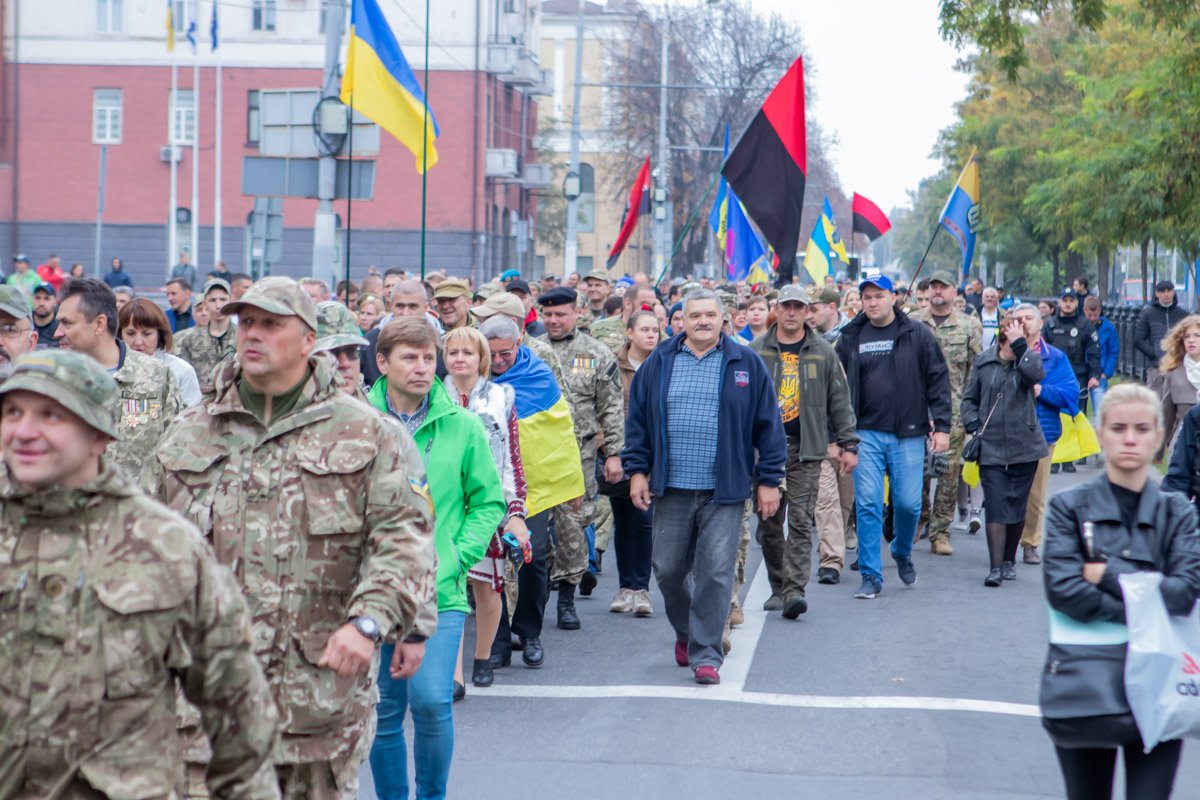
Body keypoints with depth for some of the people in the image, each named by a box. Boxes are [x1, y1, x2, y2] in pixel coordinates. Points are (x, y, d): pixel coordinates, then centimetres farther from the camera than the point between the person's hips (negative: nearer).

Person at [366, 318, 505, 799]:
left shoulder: (462, 426, 1)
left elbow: (489, 501, 8)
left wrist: (457, 556, -3)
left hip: (440, 593, -1)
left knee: (431, 700, -13)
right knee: (383, 710, 8)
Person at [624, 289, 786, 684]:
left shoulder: (746, 364, 3)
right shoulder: (659, 363, 7)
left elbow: (767, 425, 4)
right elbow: (638, 420, 11)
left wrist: (768, 480, 1)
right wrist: (637, 470, 3)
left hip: (724, 491, -2)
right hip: (671, 489, 2)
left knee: (715, 572, -5)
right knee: (668, 570, 7)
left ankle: (706, 654, 3)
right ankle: (685, 632, 32)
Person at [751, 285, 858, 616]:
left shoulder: (822, 353, 6)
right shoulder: (756, 351, 7)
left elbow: (840, 401, 10)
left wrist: (848, 444, 6)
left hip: (806, 450, -1)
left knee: (800, 522, -8)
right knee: (769, 523, 5)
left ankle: (794, 589, -11)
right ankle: (778, 588, 18)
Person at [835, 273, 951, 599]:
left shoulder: (917, 335, 2)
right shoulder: (851, 338, 6)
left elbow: (938, 381, 2)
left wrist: (942, 426, -4)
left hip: (908, 435, -1)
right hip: (866, 434, 1)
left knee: (908, 502, 1)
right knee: (868, 505, -4)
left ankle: (903, 553, 31)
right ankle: (870, 576, 3)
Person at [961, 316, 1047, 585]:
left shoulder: (1029, 357, 3)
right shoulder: (983, 361, 5)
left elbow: (1036, 374, -22)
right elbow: (970, 399, 13)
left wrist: (1019, 345, -22)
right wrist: (974, 427, -1)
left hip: (1024, 448, 1)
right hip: (990, 448, -1)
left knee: (1017, 507, 9)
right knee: (996, 507, -9)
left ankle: (1009, 560, 25)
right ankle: (996, 566, -11)